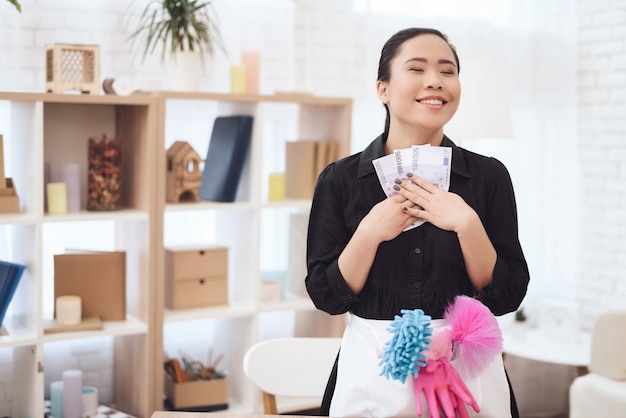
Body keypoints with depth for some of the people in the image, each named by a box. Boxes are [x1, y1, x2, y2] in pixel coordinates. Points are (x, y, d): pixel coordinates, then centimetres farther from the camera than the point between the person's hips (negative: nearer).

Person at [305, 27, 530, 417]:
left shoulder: (489, 176, -4)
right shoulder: (340, 180, -4)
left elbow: (507, 297, -5)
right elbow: (327, 296, -5)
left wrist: (467, 225, -18)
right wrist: (370, 233, -18)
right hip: (372, 371, 0)